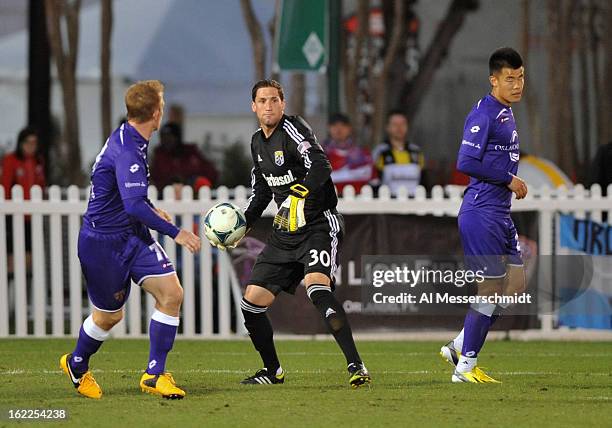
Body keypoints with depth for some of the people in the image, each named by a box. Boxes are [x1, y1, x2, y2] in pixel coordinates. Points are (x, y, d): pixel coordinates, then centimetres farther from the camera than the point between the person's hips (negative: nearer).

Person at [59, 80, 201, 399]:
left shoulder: (129, 139, 5)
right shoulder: (127, 151, -26)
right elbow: (134, 206, -35)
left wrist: (152, 210, 28)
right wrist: (176, 233, -31)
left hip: (133, 236, 9)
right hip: (102, 242, -9)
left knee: (171, 294, -8)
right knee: (109, 315, 7)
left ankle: (154, 374, -2)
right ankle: (77, 365, 37)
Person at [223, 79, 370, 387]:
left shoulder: (293, 129, -12)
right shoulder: (257, 143, 13)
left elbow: (320, 166, -28)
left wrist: (298, 196, -42)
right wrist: (242, 223, 17)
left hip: (318, 226, -8)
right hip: (283, 233, 8)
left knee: (317, 289, -31)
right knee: (251, 303, 4)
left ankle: (356, 366, -31)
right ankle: (272, 371, 25)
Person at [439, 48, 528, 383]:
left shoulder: (506, 113, 16)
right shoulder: (483, 114, -15)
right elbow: (466, 163, -21)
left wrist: (513, 183, 9)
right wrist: (508, 179, -16)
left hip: (500, 215, 10)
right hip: (481, 213, -10)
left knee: (516, 284, 8)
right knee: (490, 287, -6)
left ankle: (459, 346, 15)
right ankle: (465, 365, 2)